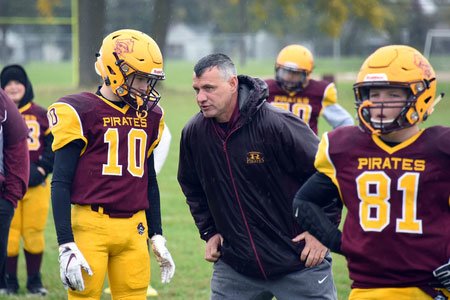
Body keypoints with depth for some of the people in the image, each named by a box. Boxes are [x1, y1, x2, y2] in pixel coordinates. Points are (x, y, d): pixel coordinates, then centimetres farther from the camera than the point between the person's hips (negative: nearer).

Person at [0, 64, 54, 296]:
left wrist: (42, 169, -6)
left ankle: (34, 281, 16)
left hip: (36, 183, 1)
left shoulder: (41, 115, 7)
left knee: (34, 233, 3)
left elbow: (53, 145, 7)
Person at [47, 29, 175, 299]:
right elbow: (61, 184, -7)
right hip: (91, 226, -5)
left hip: (134, 228, 5)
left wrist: (157, 237, 19)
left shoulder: (149, 116, 12)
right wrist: (66, 247, -14)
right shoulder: (80, 113, -6)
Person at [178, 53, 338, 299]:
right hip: (234, 267, 5)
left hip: (299, 262, -4)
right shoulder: (193, 133, -2)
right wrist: (209, 231, 11)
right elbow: (192, 187, 19)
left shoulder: (277, 124, -19)